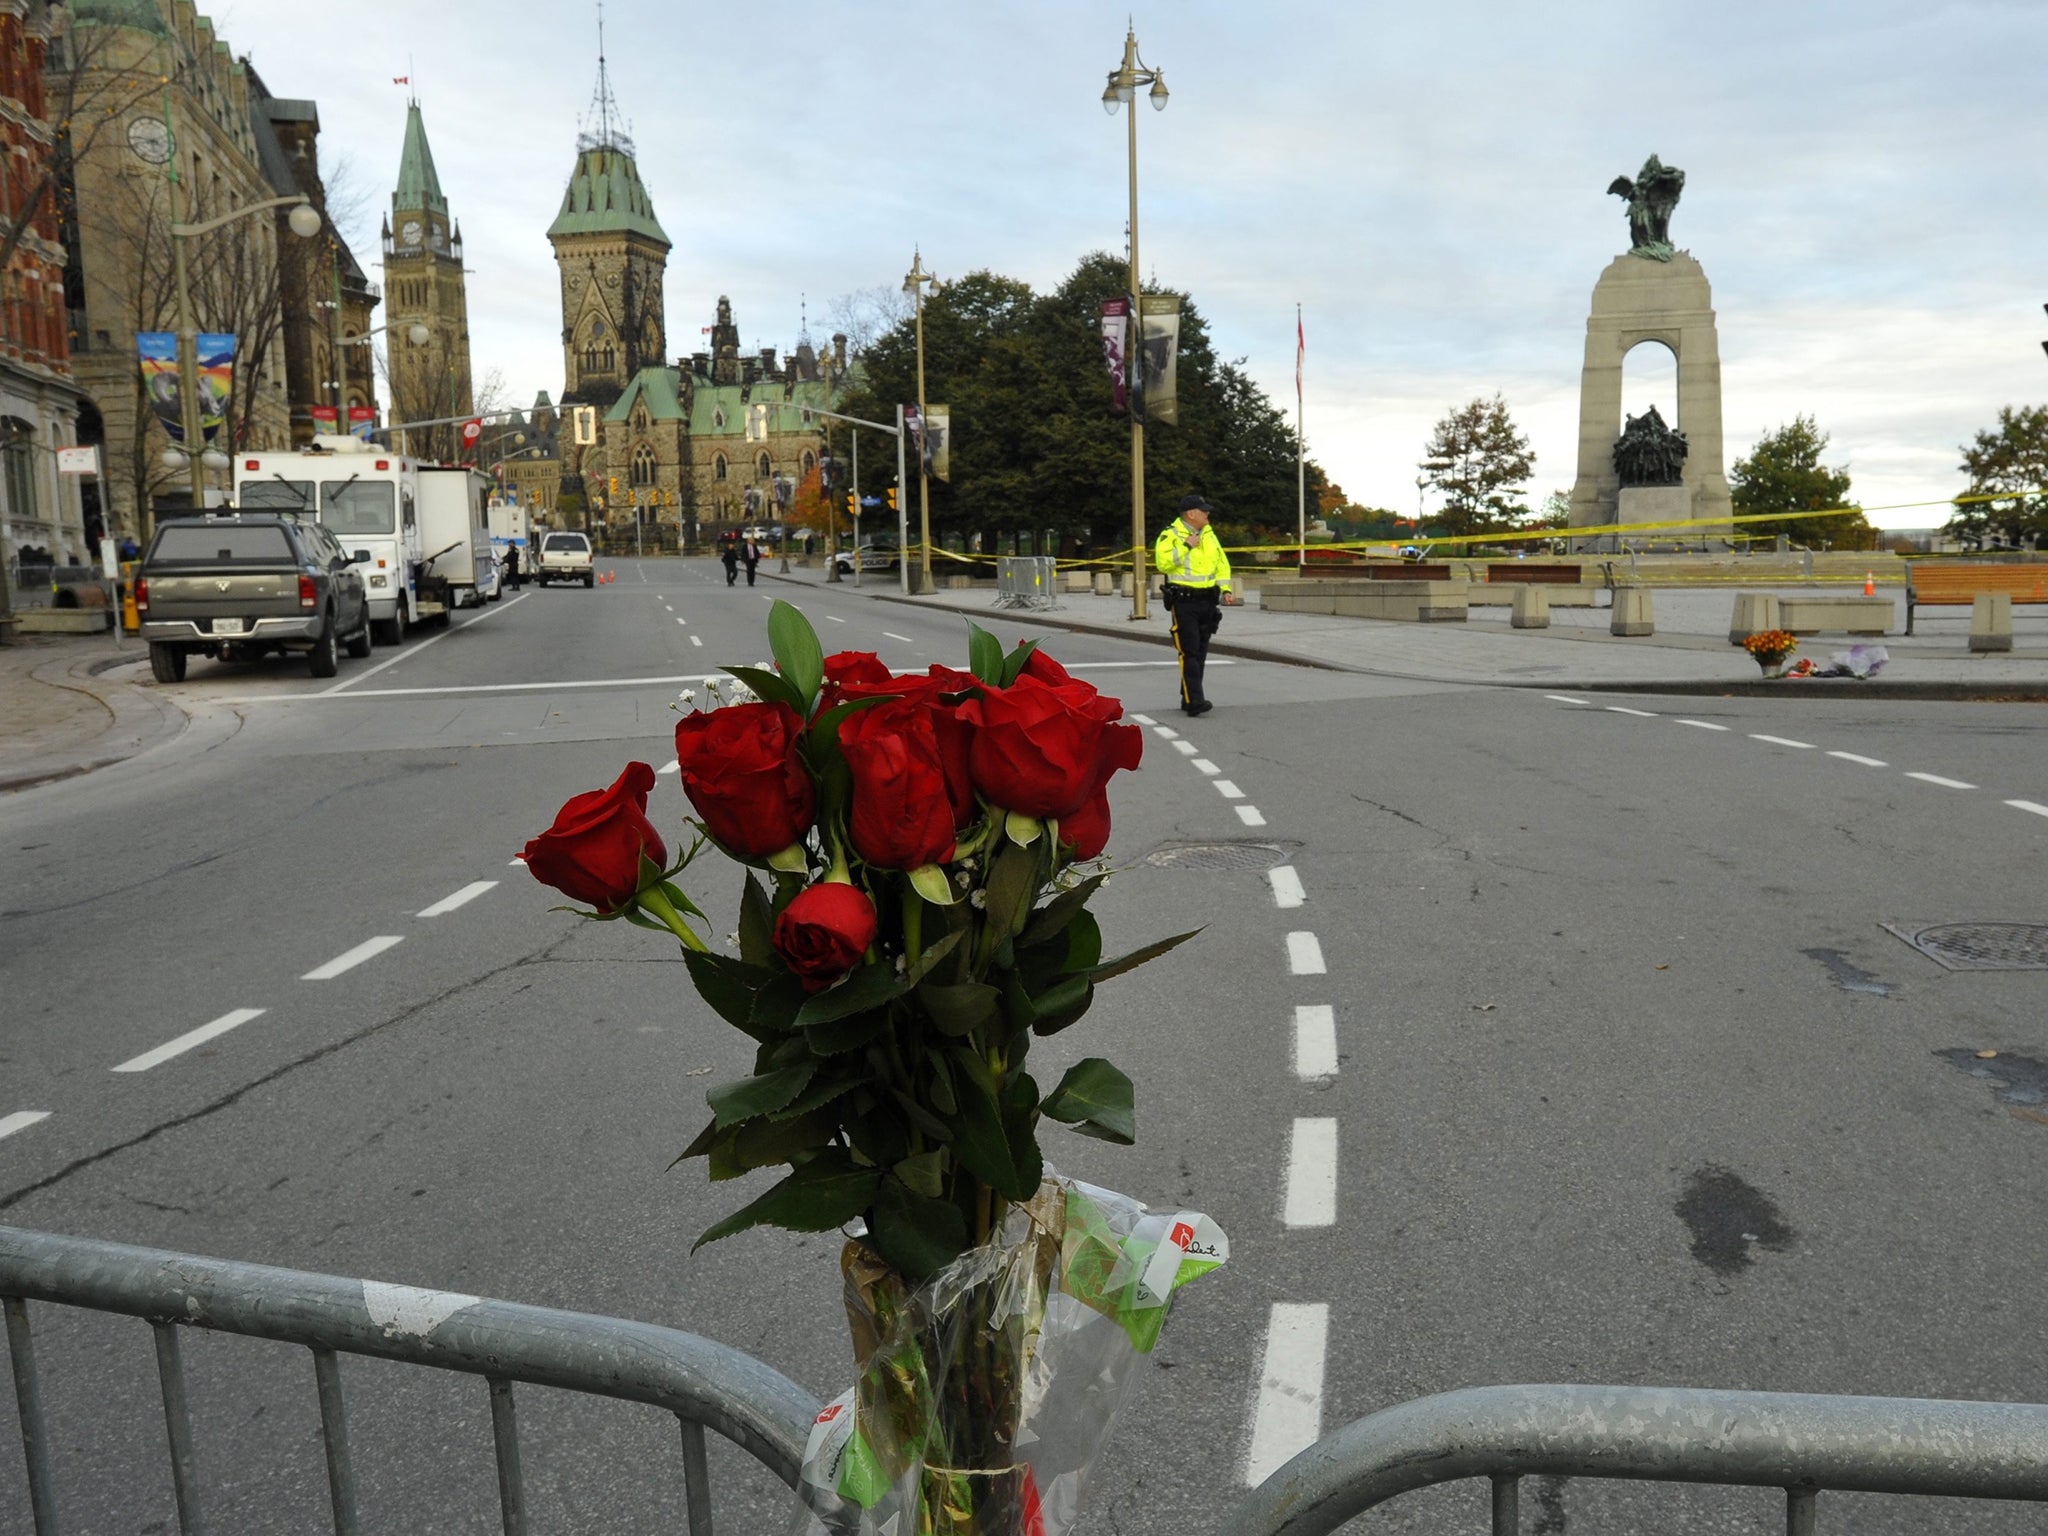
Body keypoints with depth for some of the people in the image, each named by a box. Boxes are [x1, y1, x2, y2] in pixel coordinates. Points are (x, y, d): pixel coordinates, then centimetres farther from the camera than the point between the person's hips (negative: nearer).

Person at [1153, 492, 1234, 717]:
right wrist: (1186, 546, -20)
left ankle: (1189, 698, 18)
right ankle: (1194, 701, -15)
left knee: (1200, 652, 10)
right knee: (1189, 652, -11)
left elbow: (1222, 563, 20)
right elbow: (1162, 563, -20)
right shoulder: (1171, 535, -7)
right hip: (1184, 602, -7)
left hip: (1207, 601, 7)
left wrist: (1225, 588, 7)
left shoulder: (1209, 534, 14)